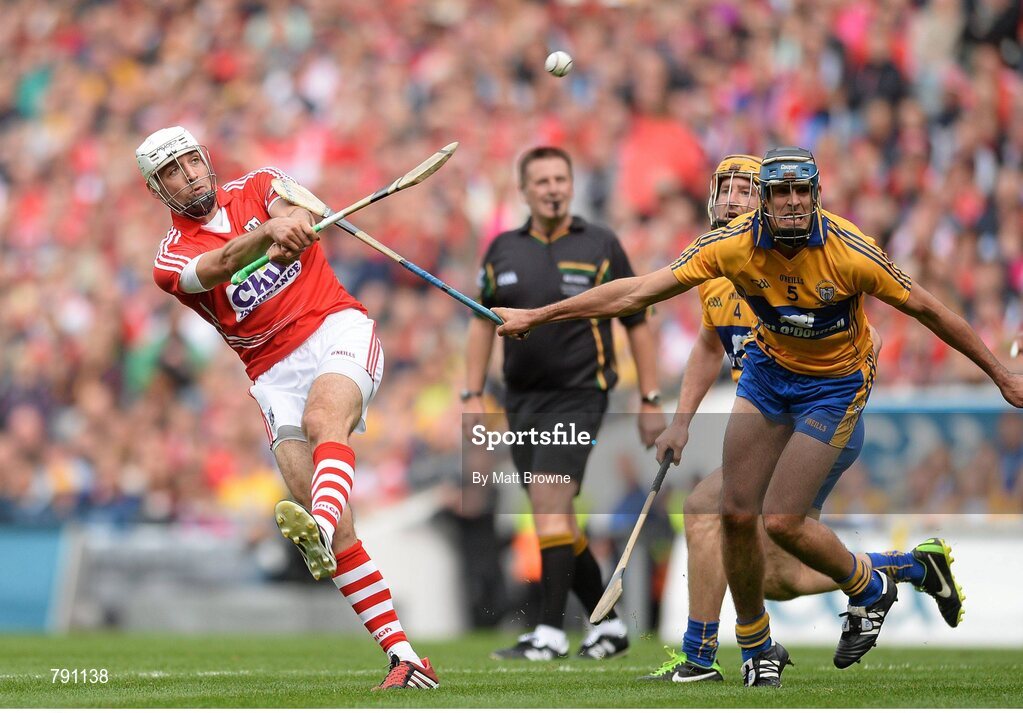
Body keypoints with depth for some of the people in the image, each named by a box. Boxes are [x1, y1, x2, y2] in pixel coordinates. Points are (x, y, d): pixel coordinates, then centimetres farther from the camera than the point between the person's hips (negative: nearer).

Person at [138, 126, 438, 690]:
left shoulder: (258, 187, 11)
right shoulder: (172, 262, 6)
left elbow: (303, 214, -11)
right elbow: (219, 266, -17)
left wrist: (291, 227, -36)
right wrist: (268, 231, -38)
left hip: (337, 329, -1)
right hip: (275, 373, 1)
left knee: (323, 417, -35)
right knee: (331, 526, -12)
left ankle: (320, 528, -62)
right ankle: (403, 658, -15)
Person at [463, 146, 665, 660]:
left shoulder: (601, 247, -3)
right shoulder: (503, 250, 7)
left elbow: (637, 324, 1)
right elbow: (483, 322, 15)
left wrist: (651, 401, -1)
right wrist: (472, 394, 8)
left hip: (577, 396, -5)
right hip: (521, 400, 5)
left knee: (549, 508, -18)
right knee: (557, 521, 8)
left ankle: (551, 633, -17)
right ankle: (609, 626, 21)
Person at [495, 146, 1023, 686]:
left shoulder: (848, 252, -27)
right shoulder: (734, 245, -20)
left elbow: (924, 309, -14)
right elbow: (639, 291, -16)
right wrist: (535, 316, -17)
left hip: (834, 383, -4)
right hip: (768, 370, 4)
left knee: (782, 522, -12)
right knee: (736, 513, -2)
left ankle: (870, 591, 18)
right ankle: (756, 648, 18)